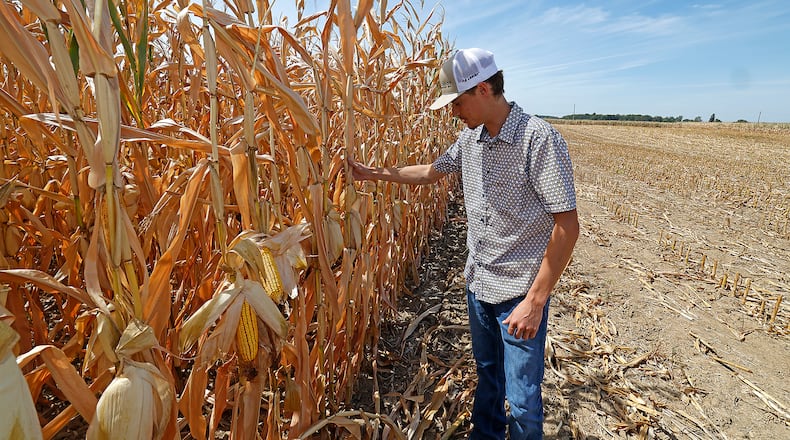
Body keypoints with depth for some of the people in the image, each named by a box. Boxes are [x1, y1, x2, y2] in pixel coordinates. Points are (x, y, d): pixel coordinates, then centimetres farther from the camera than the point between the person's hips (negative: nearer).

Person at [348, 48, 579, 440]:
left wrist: (535, 300, -22)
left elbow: (567, 226, -21)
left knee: (522, 399, 7)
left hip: (520, 291, -6)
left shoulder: (539, 139, -20)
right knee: (486, 372, 25)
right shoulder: (470, 136, 2)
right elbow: (432, 172, 18)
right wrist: (373, 172, 12)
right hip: (478, 282, 7)